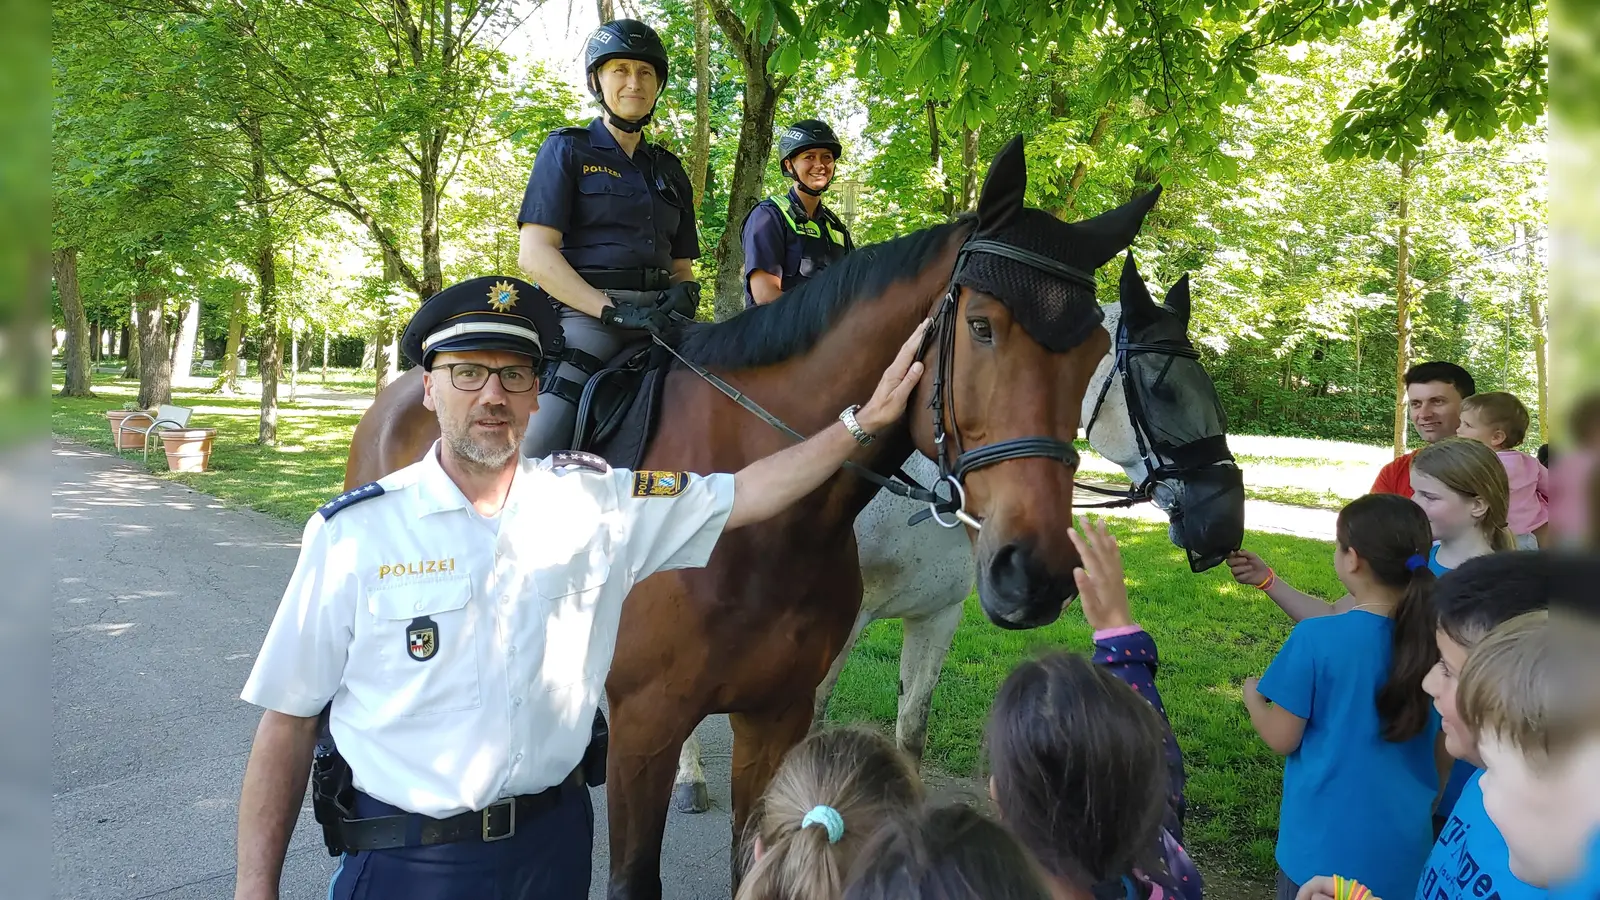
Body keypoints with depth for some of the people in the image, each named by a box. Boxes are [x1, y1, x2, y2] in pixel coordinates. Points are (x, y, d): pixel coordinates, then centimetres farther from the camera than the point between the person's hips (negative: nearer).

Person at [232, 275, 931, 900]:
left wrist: (864, 420, -8)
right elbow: (288, 721, -7)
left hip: (555, 836, 3)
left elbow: (744, 495, -1)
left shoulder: (596, 502, -3)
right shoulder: (353, 531, -10)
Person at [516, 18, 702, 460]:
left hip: (656, 319, 6)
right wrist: (612, 309, -16)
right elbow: (534, 255, -4)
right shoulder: (568, 150, 7)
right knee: (539, 447, -27)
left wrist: (685, 291, -1)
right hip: (584, 314, -5)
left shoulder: (669, 169, 22)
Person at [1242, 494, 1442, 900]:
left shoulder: (1316, 639, -21)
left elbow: (1281, 739, -11)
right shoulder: (1432, 636, -7)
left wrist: (1251, 695, 7)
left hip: (1326, 842, -4)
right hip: (1404, 844, 4)